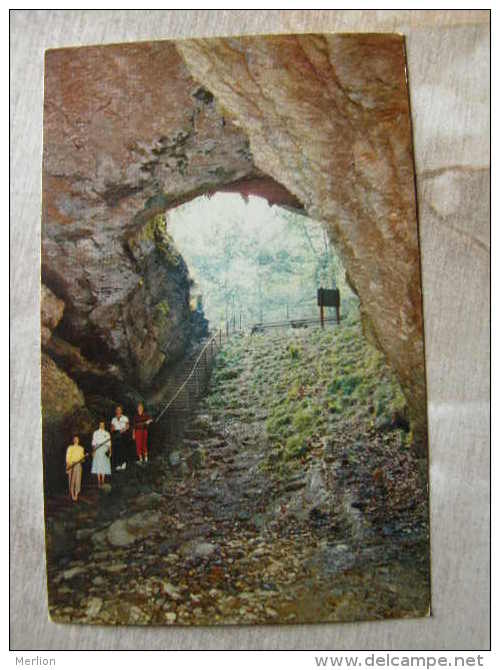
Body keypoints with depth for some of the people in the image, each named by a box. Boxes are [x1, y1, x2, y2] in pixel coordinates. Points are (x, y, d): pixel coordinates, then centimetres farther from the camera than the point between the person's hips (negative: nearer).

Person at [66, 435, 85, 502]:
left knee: (78, 481, -2)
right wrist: (68, 466, -9)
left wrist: (83, 459, -4)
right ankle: (72, 496, 7)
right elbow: (67, 458, -2)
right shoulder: (70, 448, 2)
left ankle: (76, 496, 1)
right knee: (71, 481, -1)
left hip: (78, 465, 3)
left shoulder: (81, 448, 12)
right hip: (71, 466, -3)